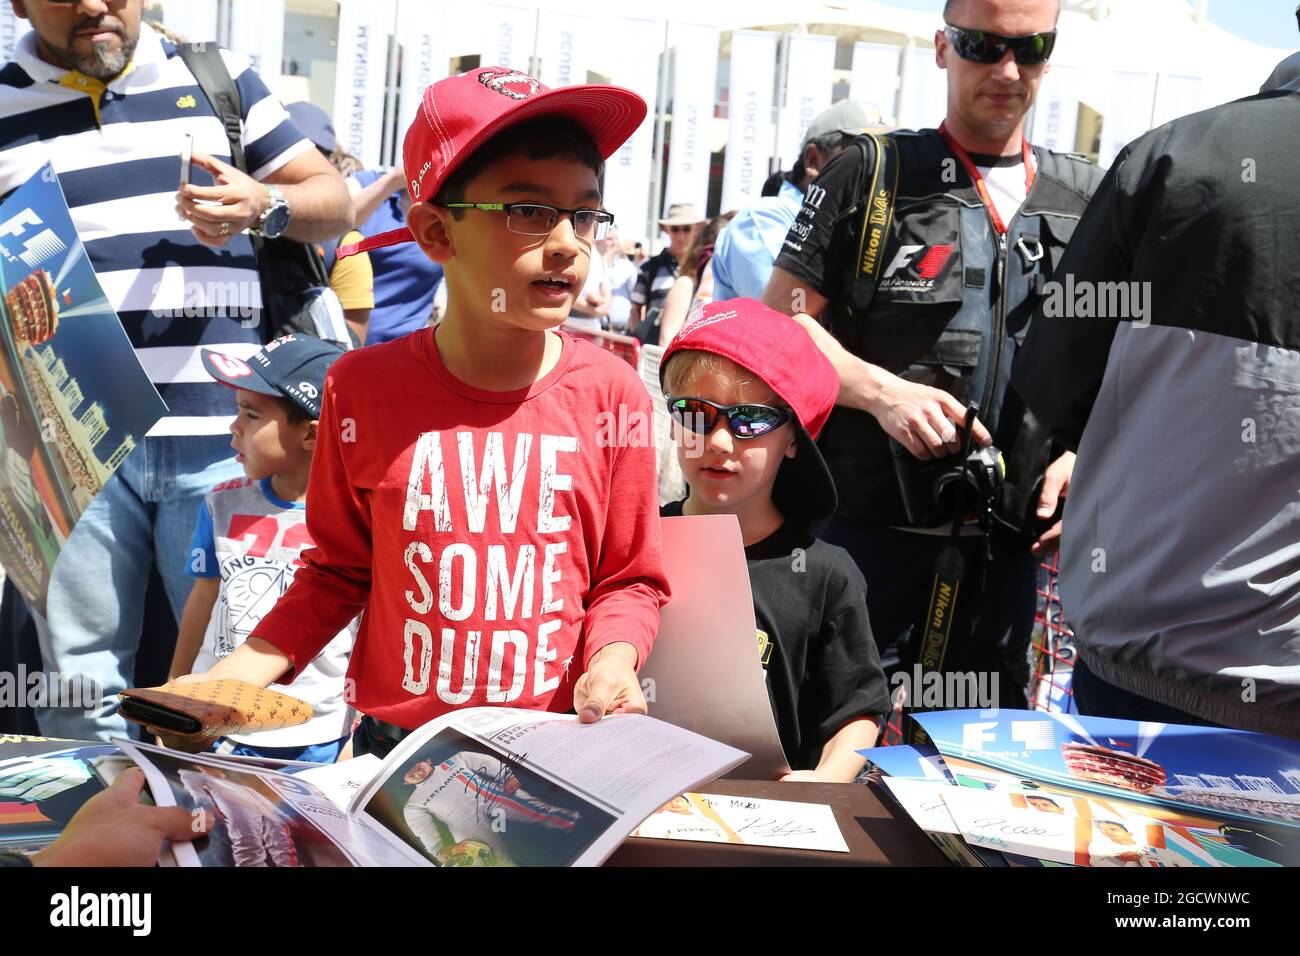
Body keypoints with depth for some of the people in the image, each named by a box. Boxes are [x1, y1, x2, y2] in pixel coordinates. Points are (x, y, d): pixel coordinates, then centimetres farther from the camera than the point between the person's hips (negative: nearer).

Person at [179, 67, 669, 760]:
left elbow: (628, 579, 7)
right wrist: (238, 675, -3)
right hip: (395, 747, 1)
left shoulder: (610, 393, -3)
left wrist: (613, 661, -11)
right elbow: (337, 572, 9)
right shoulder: (363, 388, -2)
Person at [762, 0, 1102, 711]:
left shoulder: (1088, 197, 12)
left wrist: (1082, 455, 0)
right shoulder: (871, 173, 2)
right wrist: (882, 392, -17)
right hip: (868, 529, -3)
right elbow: (781, 320, -2)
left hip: (1011, 545, 4)